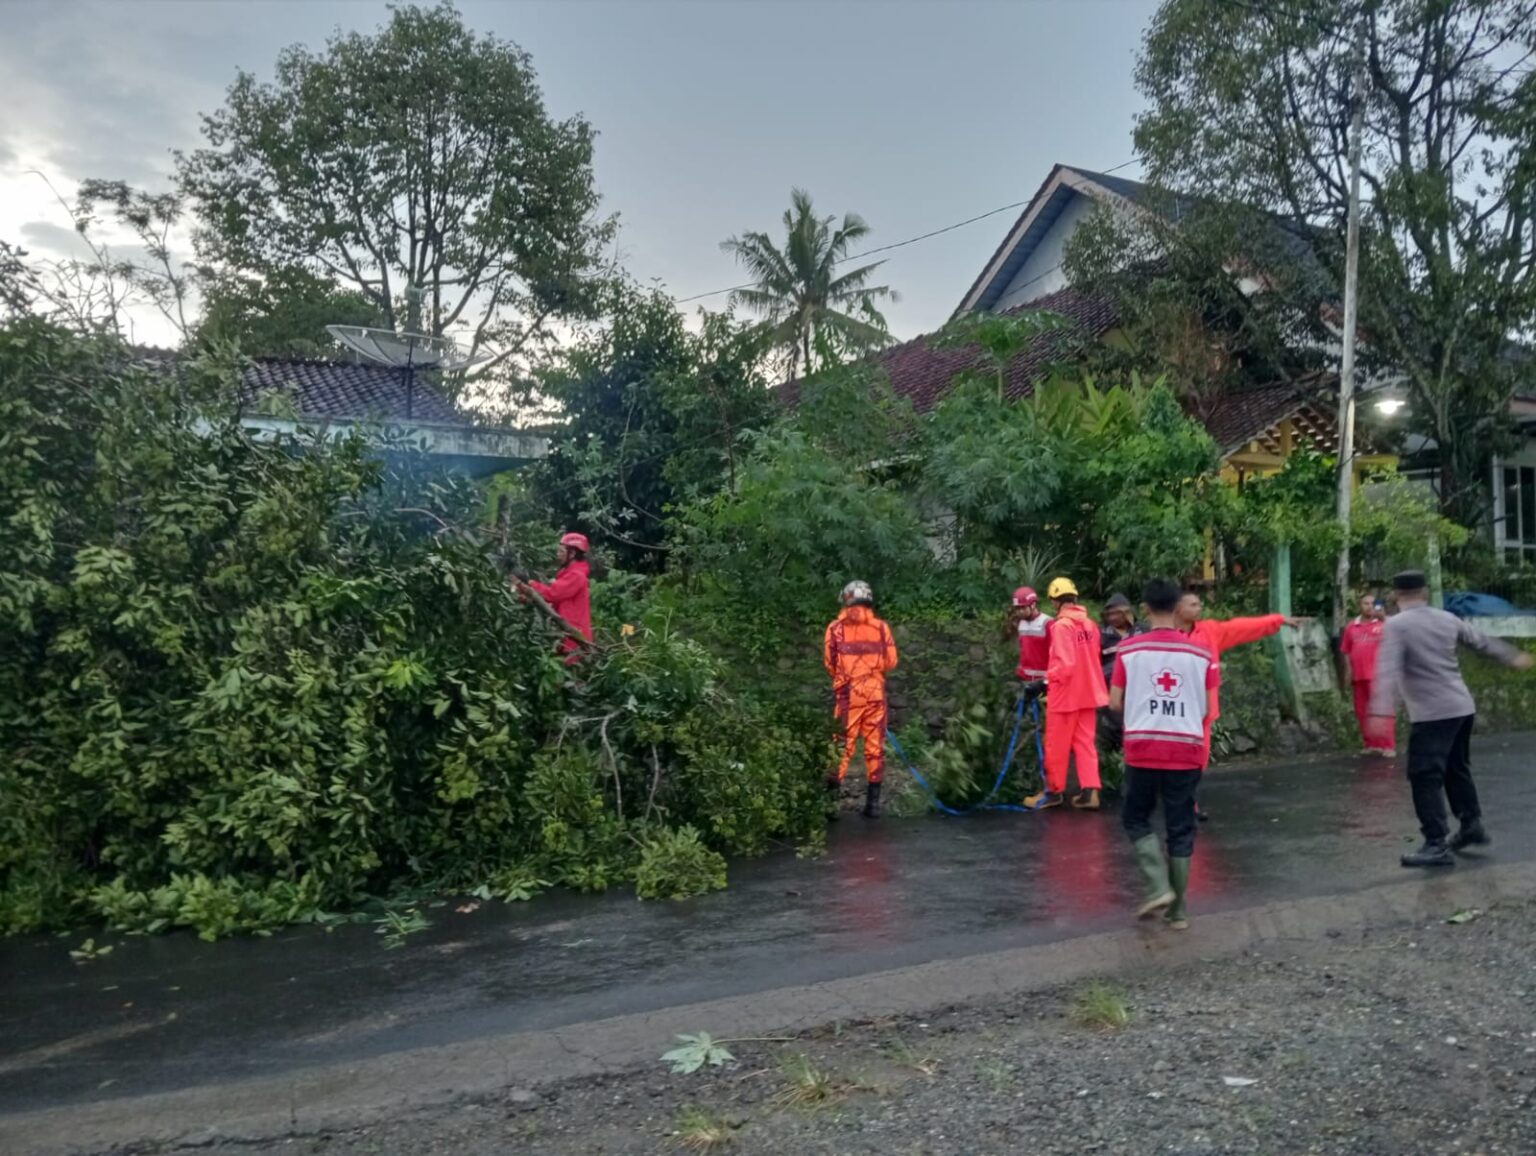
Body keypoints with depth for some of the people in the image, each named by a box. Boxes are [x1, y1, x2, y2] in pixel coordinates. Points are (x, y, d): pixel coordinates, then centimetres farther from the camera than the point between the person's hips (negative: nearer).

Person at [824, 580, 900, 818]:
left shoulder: (836, 627, -2)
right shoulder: (880, 627, 1)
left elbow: (829, 662, 1)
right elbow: (891, 662, 2)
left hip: (847, 693, -1)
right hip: (875, 692, 1)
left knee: (842, 745, 5)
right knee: (875, 745, 8)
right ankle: (873, 801, 10)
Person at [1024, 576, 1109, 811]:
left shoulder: (1061, 625, -20)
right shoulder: (1089, 623, 3)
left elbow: (1064, 663, -24)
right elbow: (1093, 657, 12)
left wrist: (1047, 680, -12)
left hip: (1065, 693, -7)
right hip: (1088, 691, 7)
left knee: (1057, 745, 7)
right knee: (1085, 742, 12)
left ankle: (1054, 791, 19)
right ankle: (1089, 791, 7)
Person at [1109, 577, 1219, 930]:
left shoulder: (1128, 650, -4)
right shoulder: (1202, 653, -1)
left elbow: (1115, 703, -2)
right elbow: (1209, 709, 3)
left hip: (1142, 749, -1)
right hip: (1186, 750, 1)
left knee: (1135, 819, 16)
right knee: (1181, 830, 10)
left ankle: (1159, 887, -1)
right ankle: (1178, 910, 15)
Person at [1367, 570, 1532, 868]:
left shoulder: (1396, 625, -11)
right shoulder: (1448, 619, 9)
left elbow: (1388, 670, -21)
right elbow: (1481, 641, 23)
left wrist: (1381, 712, -27)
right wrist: (1513, 657, 41)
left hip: (1431, 714, -8)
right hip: (1462, 707, 8)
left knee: (1425, 777, -6)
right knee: (1457, 769, 23)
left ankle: (1437, 845, -9)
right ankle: (1472, 826, 34)